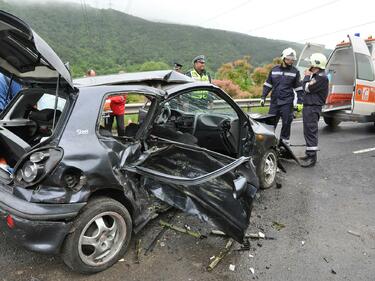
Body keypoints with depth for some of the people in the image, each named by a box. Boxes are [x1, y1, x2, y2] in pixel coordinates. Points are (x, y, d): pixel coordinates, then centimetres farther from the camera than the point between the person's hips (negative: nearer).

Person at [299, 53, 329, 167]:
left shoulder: (322, 77, -13)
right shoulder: (314, 75, 19)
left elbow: (308, 88, -17)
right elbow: (304, 86, 16)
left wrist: (307, 76, -3)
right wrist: (308, 76, 4)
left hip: (313, 108, -10)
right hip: (308, 106, 10)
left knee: (311, 132, -10)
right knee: (308, 132, 16)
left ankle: (312, 158, -7)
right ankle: (309, 154, 26)